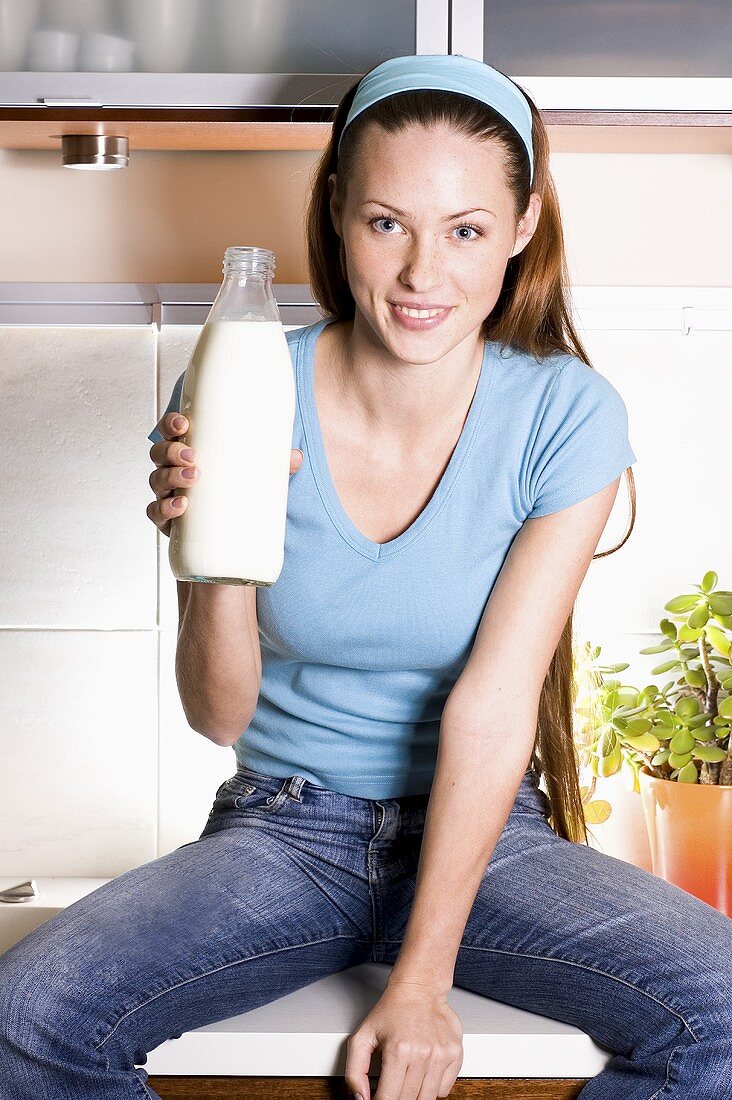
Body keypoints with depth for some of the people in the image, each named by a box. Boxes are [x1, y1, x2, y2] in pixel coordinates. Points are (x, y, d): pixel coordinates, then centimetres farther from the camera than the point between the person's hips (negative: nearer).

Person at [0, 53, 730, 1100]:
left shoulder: (566, 414, -9)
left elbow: (492, 710, -13)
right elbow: (220, 716, -5)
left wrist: (420, 982, -16)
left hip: (483, 832, 0)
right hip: (283, 832, 0)